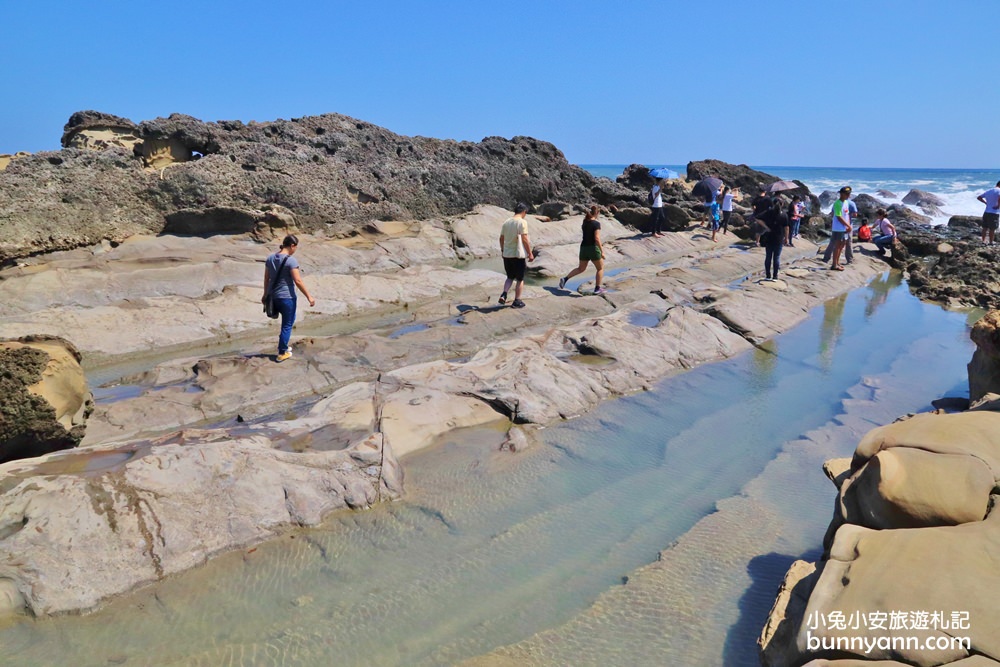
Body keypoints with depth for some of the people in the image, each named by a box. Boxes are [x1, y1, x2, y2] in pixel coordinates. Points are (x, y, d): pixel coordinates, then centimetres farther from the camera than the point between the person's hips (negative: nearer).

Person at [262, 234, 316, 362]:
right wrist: (309, 297, -13)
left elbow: (266, 278, 11)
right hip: (287, 297, -7)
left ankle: (283, 346, 33)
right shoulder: (291, 261, -17)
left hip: (273, 296, 8)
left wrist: (265, 294, 21)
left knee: (290, 318, 26)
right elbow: (298, 281, -19)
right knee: (287, 324, 8)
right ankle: (282, 353, 15)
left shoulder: (270, 258, 4)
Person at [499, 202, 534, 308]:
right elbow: (524, 239, -17)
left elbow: (501, 238, 11)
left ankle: (504, 295, 1)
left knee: (510, 277, 20)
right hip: (518, 255, -6)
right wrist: (530, 253, -10)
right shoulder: (522, 222, -12)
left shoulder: (506, 222, 7)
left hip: (506, 254, 6)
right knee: (520, 279, 9)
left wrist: (502, 250, 24)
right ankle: (517, 301, 12)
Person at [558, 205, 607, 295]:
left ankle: (565, 278, 1)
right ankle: (598, 288, 9)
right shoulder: (596, 223, -13)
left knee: (581, 268, 18)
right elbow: (597, 238, -20)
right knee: (600, 268, 11)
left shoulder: (585, 222, 7)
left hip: (583, 248, 6)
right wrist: (602, 251, -18)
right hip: (593, 248, -6)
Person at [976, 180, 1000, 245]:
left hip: (986, 212, 6)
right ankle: (991, 242, 10)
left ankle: (983, 240, 17)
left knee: (985, 227, 13)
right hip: (994, 213, -6)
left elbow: (979, 197, 23)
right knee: (992, 229, 2)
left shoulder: (988, 191, 12)